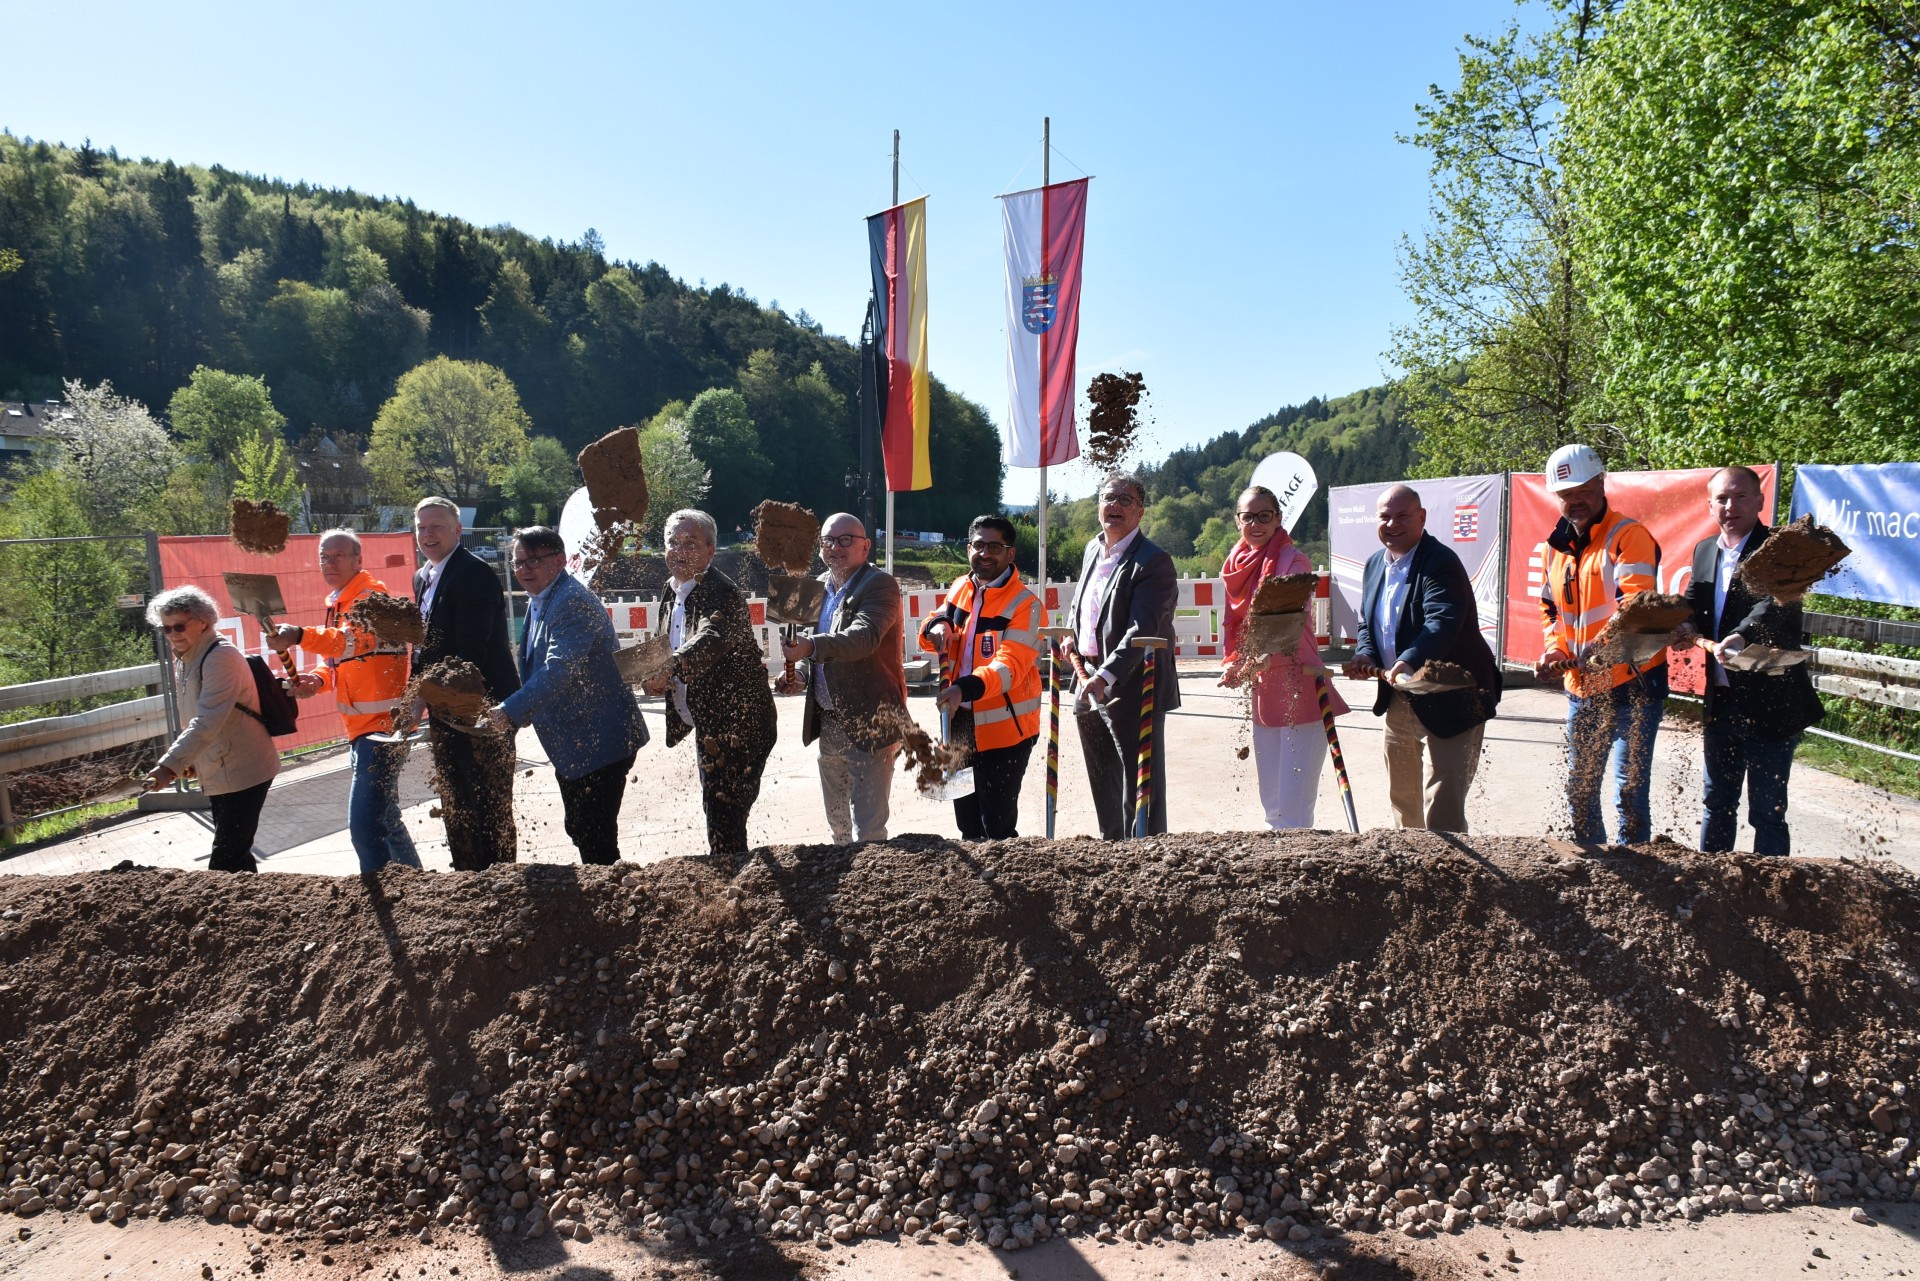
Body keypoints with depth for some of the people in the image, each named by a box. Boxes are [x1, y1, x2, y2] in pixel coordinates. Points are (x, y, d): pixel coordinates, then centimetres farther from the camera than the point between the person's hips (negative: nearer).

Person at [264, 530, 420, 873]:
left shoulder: (370, 594, -11)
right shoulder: (338, 603, 18)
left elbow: (355, 639, -32)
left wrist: (300, 636, -47)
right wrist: (318, 679, 1)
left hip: (381, 722, -11)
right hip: (362, 725, 11)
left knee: (364, 823, -16)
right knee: (384, 816, 21)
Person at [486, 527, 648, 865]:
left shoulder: (573, 601, -19)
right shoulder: (538, 602, 12)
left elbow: (558, 669, -30)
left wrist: (509, 712, -36)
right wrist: (514, 718, 15)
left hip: (600, 742, -10)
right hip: (571, 746, 10)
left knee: (596, 838, -7)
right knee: (580, 832, 19)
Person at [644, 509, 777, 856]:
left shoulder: (721, 592, -19)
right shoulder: (677, 593, 11)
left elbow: (711, 640, -38)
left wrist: (667, 667, -55)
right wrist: (655, 679, -3)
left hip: (735, 729, -10)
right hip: (709, 729, 10)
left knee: (724, 829, -7)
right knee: (718, 818, 22)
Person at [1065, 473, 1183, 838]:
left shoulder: (1153, 562, -14)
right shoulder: (1092, 549, 13)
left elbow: (1142, 630, -23)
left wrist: (1105, 677, -32)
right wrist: (1071, 637, 6)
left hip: (1131, 691, -8)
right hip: (1088, 686, 8)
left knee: (1139, 787, -1)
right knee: (1103, 785, 19)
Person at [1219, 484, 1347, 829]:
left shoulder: (1293, 561, -10)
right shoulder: (1238, 564, 11)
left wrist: (1256, 661, -40)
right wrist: (1236, 666, 1)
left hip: (1299, 688, -7)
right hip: (1263, 693, 7)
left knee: (1294, 809, -9)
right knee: (1272, 804, 13)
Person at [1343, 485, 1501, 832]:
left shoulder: (1442, 563, -19)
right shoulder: (1375, 564, 7)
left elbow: (1442, 624, -34)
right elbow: (1367, 623, 14)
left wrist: (1409, 662, -51)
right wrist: (1365, 655, -7)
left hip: (1450, 703, -8)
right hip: (1397, 704, 9)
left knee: (1442, 812, -9)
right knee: (1402, 799, 23)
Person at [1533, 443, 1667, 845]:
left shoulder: (1628, 536, -11)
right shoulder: (1555, 546, 11)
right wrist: (1556, 649, 2)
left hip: (1631, 682, -7)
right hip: (1581, 687, 7)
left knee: (1629, 790, -5)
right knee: (1579, 789, 15)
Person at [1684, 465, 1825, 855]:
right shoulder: (1705, 550, 10)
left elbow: (1775, 604, -28)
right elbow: (1693, 604, 9)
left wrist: (1741, 637, -47)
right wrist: (1689, 629, -15)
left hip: (1770, 703, -6)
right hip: (1721, 701, 7)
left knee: (1767, 810, 1)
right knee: (1716, 802, 18)